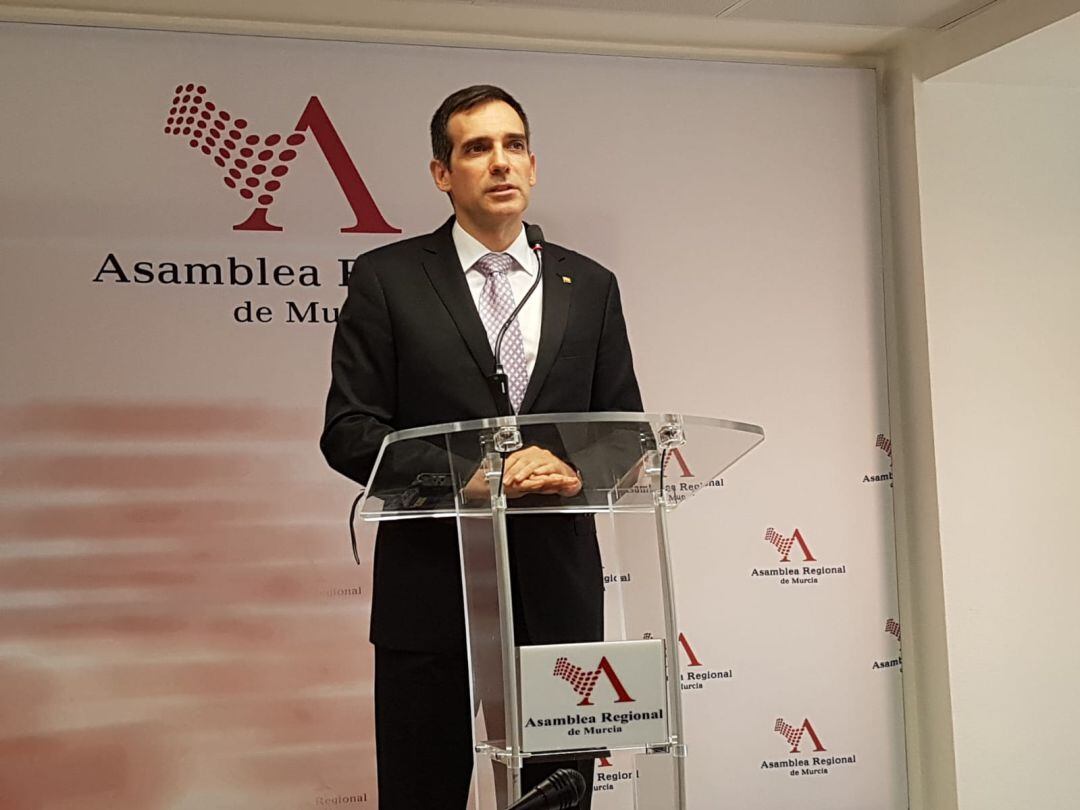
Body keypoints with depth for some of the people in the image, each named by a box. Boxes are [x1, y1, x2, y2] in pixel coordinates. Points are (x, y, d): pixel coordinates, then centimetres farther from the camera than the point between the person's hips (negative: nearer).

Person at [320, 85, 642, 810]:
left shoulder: (591, 287, 11)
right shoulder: (387, 279, 2)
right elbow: (347, 430, -3)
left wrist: (578, 471, -12)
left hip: (559, 587, 3)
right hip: (432, 588, -2)